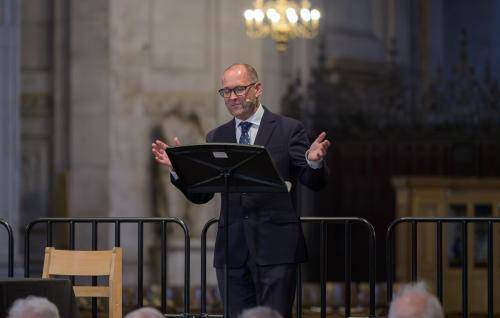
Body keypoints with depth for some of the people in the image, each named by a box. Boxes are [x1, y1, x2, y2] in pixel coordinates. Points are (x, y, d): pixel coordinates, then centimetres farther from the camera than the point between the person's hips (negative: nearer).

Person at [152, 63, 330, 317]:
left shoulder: (288, 130, 3)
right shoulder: (216, 138, 13)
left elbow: (314, 183, -3)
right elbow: (200, 195, 11)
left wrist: (314, 162, -25)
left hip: (275, 247, -4)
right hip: (232, 249, 4)